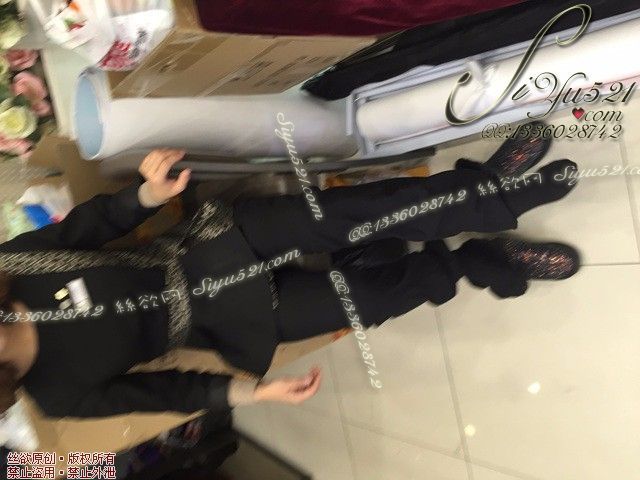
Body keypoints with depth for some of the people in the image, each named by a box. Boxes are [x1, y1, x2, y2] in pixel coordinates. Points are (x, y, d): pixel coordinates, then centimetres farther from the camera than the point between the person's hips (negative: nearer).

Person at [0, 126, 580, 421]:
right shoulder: (59, 391, -8)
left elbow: (89, 224, 0)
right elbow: (157, 390, -5)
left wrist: (151, 193, -20)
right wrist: (250, 392, -12)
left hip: (203, 245, 2)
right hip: (218, 317, -2)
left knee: (363, 214, -17)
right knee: (376, 293, -10)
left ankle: (492, 188, -2)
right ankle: (485, 263, 11)